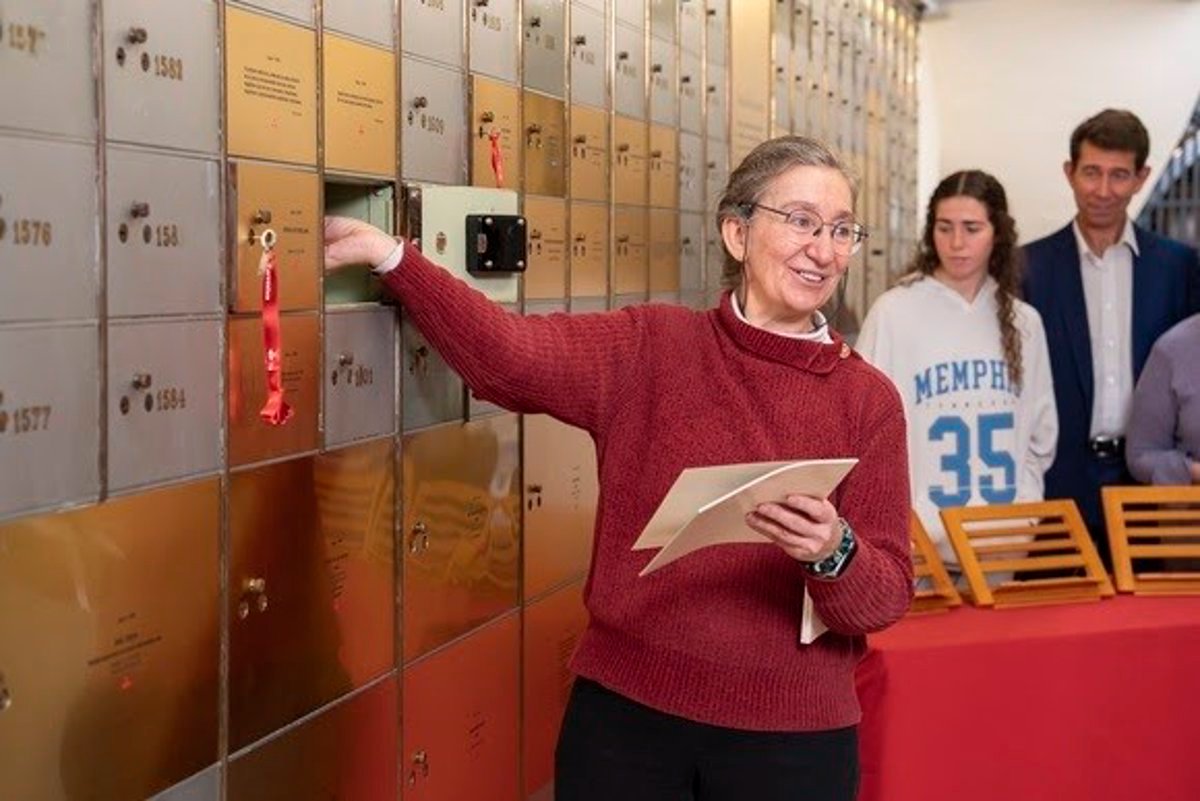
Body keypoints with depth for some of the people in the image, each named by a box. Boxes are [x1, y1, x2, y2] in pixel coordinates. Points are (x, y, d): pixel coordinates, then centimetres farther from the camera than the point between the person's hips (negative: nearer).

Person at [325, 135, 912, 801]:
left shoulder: (869, 400, -1)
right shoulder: (650, 348, -1)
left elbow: (888, 597, -4)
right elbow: (510, 353, -19)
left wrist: (833, 553, -24)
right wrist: (389, 255, -29)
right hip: (623, 709, 0)